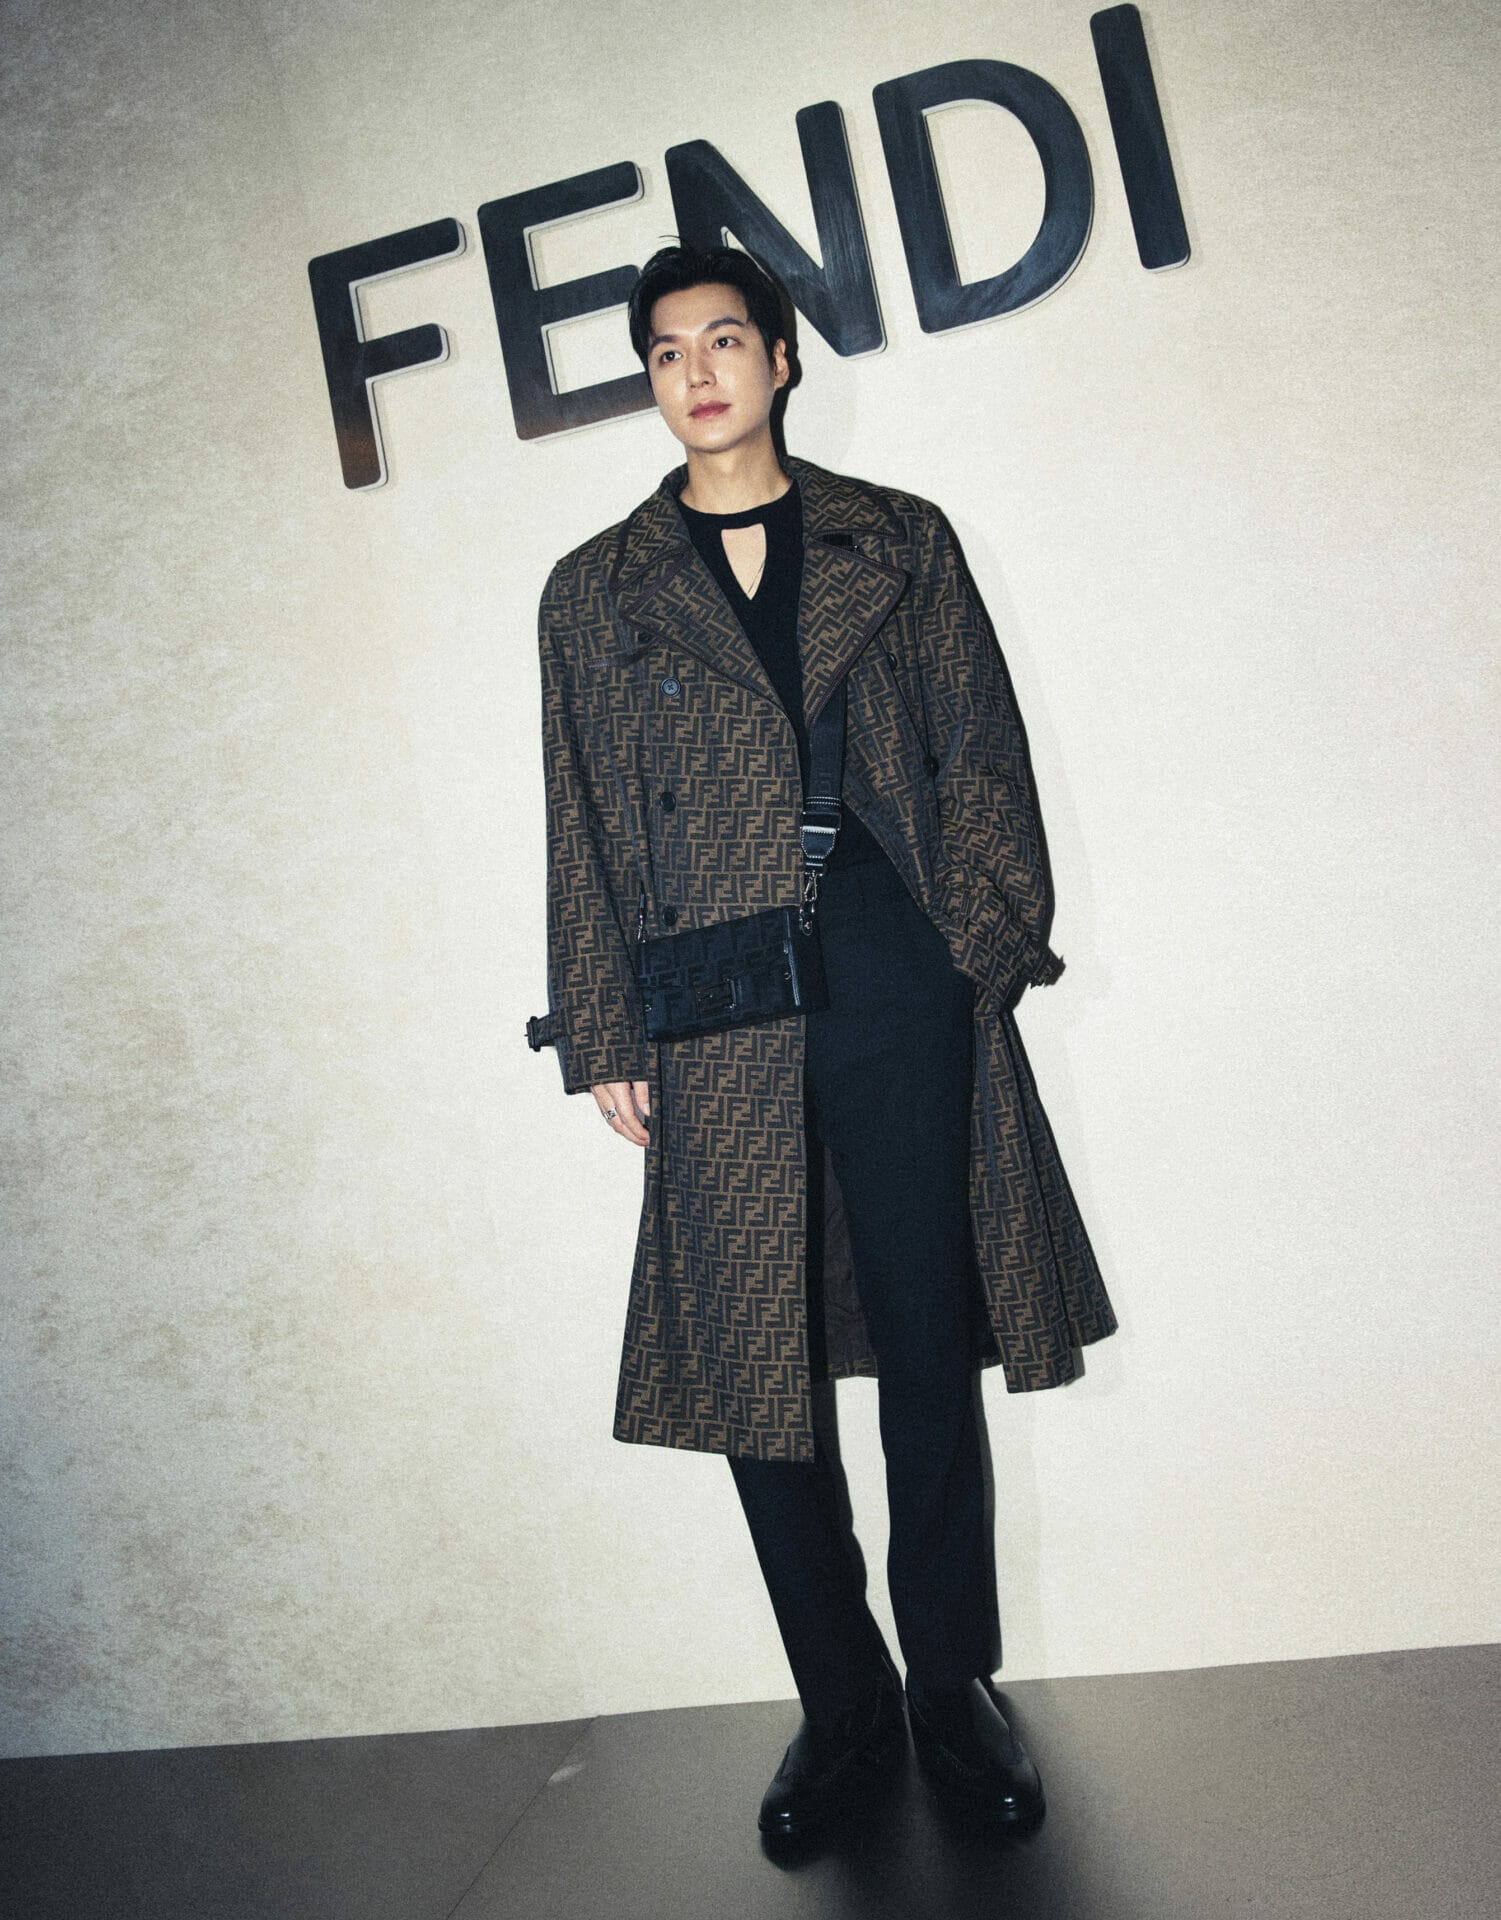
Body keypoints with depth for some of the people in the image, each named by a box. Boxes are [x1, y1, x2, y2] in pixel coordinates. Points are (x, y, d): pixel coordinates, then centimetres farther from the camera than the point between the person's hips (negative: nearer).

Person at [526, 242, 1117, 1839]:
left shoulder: (898, 542, 12)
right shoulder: (595, 590, 12)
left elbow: (983, 760, 9)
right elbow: (584, 832, 9)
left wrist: (985, 948, -2)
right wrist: (602, 1037, 3)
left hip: (903, 992, 0)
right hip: (719, 1038, 1)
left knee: (929, 1350, 6)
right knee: (755, 1375, 4)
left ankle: (952, 1691, 25)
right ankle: (841, 1710, 23)